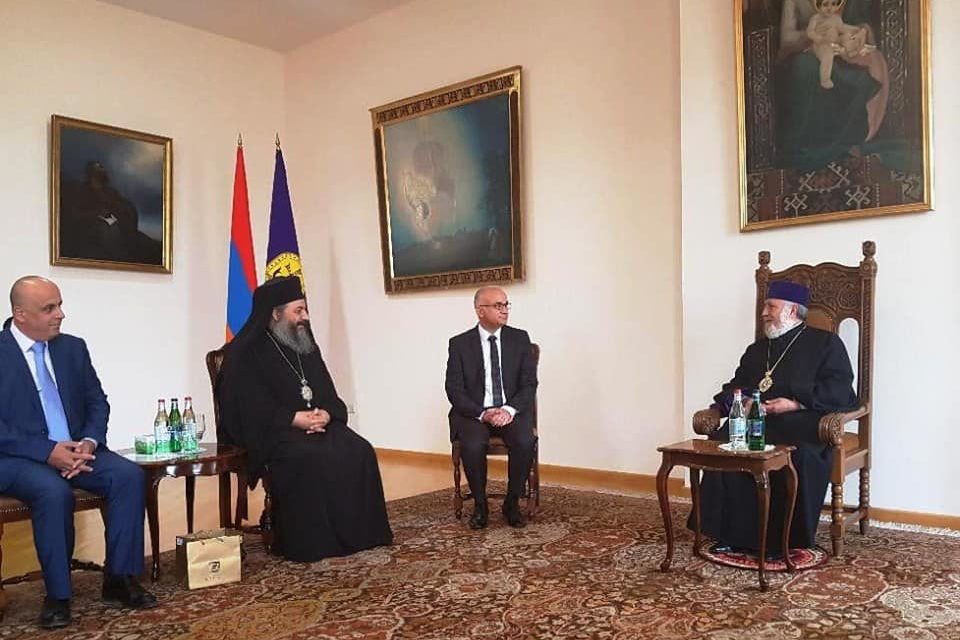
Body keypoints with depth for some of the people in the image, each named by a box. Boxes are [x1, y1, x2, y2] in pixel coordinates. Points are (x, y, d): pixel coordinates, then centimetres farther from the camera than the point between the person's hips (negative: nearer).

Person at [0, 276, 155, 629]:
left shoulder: (73, 348, 9)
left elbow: (97, 403, 10)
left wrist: (89, 442, -10)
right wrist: (48, 451, -22)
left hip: (75, 449, 5)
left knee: (129, 475, -20)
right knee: (54, 491, -35)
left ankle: (119, 580, -11)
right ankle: (57, 595, -17)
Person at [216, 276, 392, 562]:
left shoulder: (306, 347, 16)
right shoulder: (246, 351, -4)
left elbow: (328, 393, 14)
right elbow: (250, 408, -12)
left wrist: (326, 414, -9)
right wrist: (295, 418, -20)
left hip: (318, 424, 6)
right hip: (271, 431, -6)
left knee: (359, 451, -19)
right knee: (311, 458, -34)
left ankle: (356, 532, -10)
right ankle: (310, 541, -21)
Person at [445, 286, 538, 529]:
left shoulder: (520, 339, 5)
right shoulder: (460, 344, 1)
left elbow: (529, 383, 1)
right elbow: (454, 390, -4)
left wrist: (509, 410, -17)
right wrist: (482, 414, -19)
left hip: (511, 411, 1)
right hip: (474, 413, -1)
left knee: (525, 442, -29)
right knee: (472, 446, -31)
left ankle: (512, 503, -6)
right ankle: (480, 505, -6)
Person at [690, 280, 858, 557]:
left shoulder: (825, 343, 12)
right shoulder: (757, 350, 29)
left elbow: (839, 389, -2)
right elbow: (735, 386, 22)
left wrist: (796, 403, -15)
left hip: (802, 422, -4)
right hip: (755, 420, 4)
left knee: (798, 455, -37)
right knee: (722, 442, -26)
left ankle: (788, 538, -23)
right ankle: (732, 533, -22)